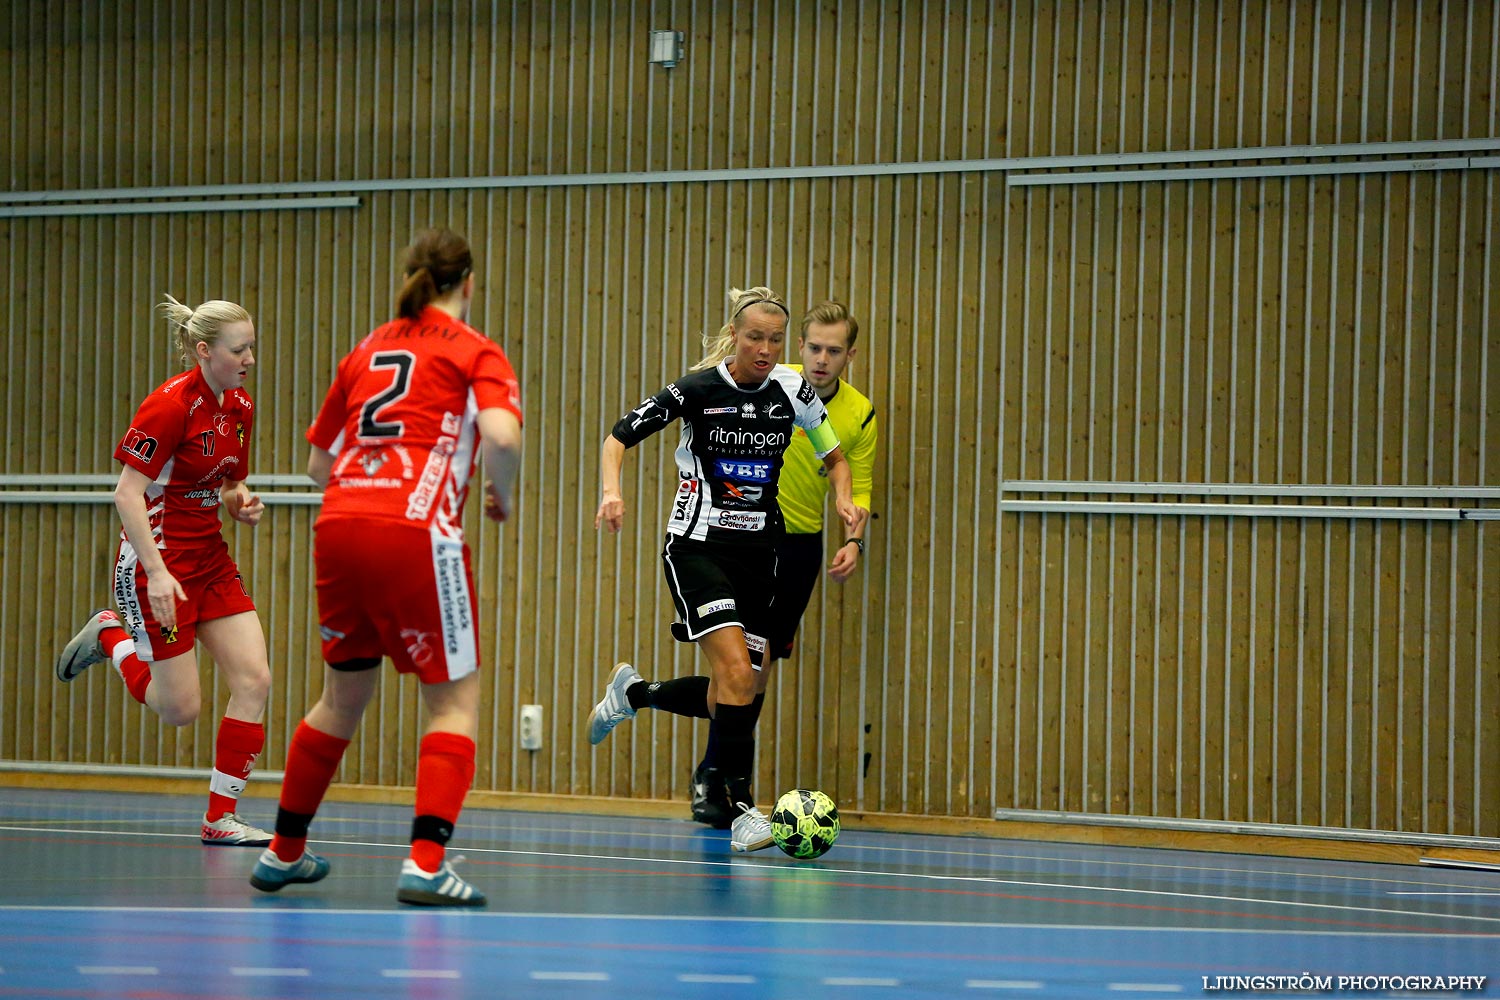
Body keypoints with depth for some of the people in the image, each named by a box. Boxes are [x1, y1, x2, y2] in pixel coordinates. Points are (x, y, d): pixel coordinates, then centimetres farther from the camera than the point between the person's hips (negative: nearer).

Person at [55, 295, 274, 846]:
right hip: (157, 560, -7)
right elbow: (127, 494, -20)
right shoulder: (171, 404, -18)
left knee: (254, 680, -6)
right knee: (181, 707, -3)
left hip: (210, 556, 7)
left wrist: (242, 504, -5)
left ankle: (221, 817, 1)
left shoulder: (240, 408, 5)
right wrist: (156, 572, -26)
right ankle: (110, 637, 24)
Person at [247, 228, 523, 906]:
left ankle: (283, 852, 29)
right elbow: (501, 435, -14)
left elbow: (318, 463, 22)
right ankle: (426, 862, -14)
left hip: (338, 526, 6)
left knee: (344, 695, 21)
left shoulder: (365, 353, 20)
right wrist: (500, 495, 3)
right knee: (455, 699, 2)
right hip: (414, 534, -6)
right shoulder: (474, 351, 5)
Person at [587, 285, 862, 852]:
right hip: (699, 546, -5)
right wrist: (611, 491, -21)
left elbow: (834, 457, 14)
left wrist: (844, 499, -6)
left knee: (732, 698, 5)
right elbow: (618, 438, -3)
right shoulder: (697, 390, -10)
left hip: (759, 553, 5)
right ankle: (742, 810, -15)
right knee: (737, 672, -22)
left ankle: (631, 693, 34)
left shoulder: (792, 390, 0)